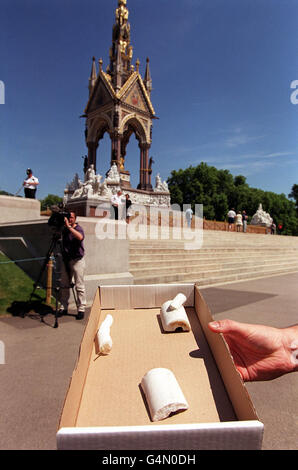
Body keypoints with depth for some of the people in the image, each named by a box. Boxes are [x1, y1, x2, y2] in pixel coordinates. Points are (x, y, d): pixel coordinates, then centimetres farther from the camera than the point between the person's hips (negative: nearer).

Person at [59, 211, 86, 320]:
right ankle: (63, 307, 22)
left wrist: (69, 226, -32)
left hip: (77, 260, -6)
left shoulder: (78, 228, -10)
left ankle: (81, 309, 4)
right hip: (66, 260, 6)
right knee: (64, 285, 11)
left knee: (79, 286, -3)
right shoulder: (64, 229, 9)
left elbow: (80, 237, -31)